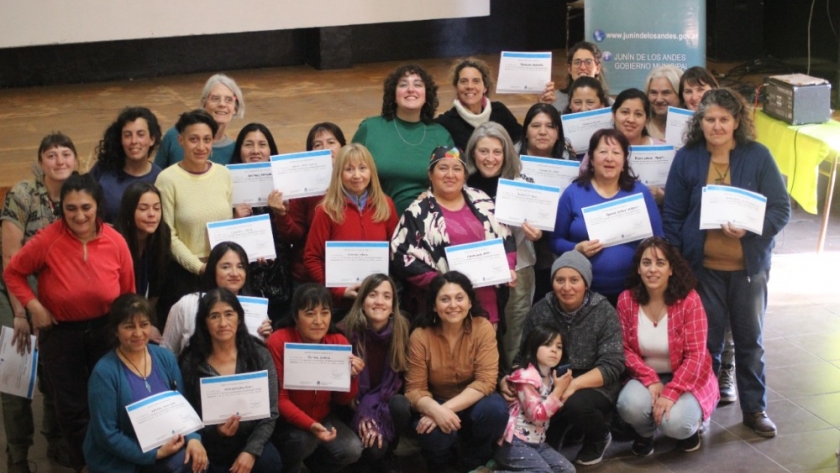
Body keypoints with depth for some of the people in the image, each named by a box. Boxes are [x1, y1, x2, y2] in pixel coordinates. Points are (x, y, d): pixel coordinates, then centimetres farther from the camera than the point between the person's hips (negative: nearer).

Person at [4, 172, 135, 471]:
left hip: (106, 331, 1)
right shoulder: (47, 240, -21)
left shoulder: (116, 242, -14)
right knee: (72, 408, 13)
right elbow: (13, 273, -5)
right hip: (60, 333, -1)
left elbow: (128, 294, -1)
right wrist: (34, 307, -15)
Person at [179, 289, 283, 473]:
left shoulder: (259, 355, -2)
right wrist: (215, 431, -20)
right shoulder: (190, 361, -5)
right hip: (210, 448, -1)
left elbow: (270, 413, -3)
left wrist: (251, 451, -16)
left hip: (251, 440, 1)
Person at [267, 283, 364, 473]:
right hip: (287, 421, -4)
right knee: (302, 440, -33)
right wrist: (310, 425, -33)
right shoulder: (278, 342, -19)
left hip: (323, 417, 4)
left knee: (352, 450, -19)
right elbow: (279, 400, -17)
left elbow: (343, 400, -2)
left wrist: (351, 376, -24)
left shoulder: (339, 342, -8)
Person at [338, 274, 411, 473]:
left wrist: (373, 415, -22)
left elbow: (393, 380, -7)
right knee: (373, 448, -30)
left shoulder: (401, 329, -10)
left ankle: (387, 456, -3)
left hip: (383, 403, 3)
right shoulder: (346, 330, -17)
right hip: (352, 406, -3)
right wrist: (363, 416, -23)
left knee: (400, 406, -32)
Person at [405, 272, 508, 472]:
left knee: (495, 410, -33)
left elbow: (485, 381, -21)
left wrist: (448, 408, -33)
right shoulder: (420, 336, -15)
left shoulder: (483, 328, -15)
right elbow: (414, 389, -14)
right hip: (436, 406, -1)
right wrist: (436, 410, -37)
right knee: (435, 433, -35)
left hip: (472, 403, 1)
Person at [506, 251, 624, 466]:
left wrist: (574, 384, -32)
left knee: (575, 403, -35)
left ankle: (599, 438, 1)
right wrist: (510, 379, -18)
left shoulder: (604, 312, -10)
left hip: (596, 386, -3)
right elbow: (523, 355, 5)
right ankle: (555, 431, 11)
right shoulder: (540, 311, 0)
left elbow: (612, 365, -17)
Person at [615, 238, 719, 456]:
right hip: (645, 377, 2)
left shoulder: (688, 299, -16)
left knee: (675, 422, -30)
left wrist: (671, 393, -28)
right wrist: (650, 380, -20)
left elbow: (695, 355, -18)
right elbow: (625, 349, -4)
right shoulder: (626, 300, -8)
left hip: (686, 379, -2)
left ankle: (690, 426, 10)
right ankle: (644, 432, 7)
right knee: (630, 405, -31)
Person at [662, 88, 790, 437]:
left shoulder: (758, 156, -6)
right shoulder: (686, 158, -2)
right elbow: (672, 216, 1)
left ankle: (754, 409, 26)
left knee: (750, 339, 12)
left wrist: (749, 228, -23)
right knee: (706, 341, 7)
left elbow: (781, 210, -6)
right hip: (703, 266, 0)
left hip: (748, 265, 0)